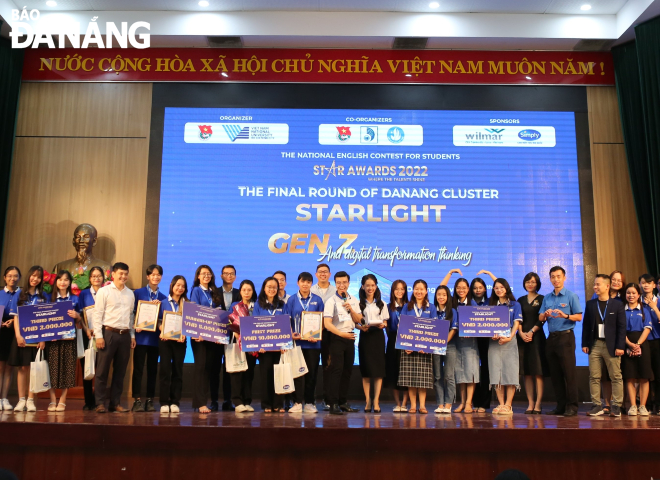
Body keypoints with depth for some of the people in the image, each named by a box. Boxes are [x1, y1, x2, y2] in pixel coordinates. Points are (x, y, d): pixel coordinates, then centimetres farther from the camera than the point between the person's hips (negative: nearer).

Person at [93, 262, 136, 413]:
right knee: (102, 370, 1)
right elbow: (97, 314, -4)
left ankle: (115, 403, 16)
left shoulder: (130, 294, 14)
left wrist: (132, 335, 12)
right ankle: (100, 403, 9)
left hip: (125, 335, 4)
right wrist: (98, 335, -10)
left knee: (120, 371, 8)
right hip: (109, 333, -4)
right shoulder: (104, 291, 0)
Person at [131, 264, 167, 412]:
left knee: (153, 368, 6)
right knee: (138, 368, -2)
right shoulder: (138, 293, 2)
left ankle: (150, 400, 13)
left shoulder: (163, 297, 11)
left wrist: (159, 306, -9)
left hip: (155, 337, 3)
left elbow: (163, 317, 8)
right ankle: (137, 400, 4)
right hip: (141, 335, -3)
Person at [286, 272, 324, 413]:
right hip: (296, 341, 0)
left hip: (313, 342, 1)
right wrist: (291, 334, -12)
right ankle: (297, 402, 7)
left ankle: (310, 402, 13)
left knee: (312, 372, 4)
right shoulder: (292, 300, 6)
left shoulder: (317, 300, 6)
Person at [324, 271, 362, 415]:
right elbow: (327, 323, -15)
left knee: (347, 370, 10)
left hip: (350, 337, 6)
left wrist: (351, 310, -9)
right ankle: (333, 404, -3)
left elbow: (358, 320, 8)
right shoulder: (331, 301, -7)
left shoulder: (354, 301, 10)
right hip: (336, 338, -5)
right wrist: (341, 334, -25)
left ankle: (343, 402, 20)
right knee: (336, 370, -8)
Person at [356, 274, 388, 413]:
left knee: (378, 369, -4)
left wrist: (382, 325, -12)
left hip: (378, 337, 1)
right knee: (366, 370, 0)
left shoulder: (381, 304, 11)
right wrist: (361, 327, -19)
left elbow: (385, 322, 10)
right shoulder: (359, 303, 4)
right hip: (365, 336, -1)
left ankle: (376, 401, -1)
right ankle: (368, 400, 8)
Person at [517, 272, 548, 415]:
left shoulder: (542, 299, 3)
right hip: (523, 337, 4)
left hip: (537, 337, -4)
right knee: (527, 372, 4)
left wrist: (531, 332, -14)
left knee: (538, 371, -5)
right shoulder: (520, 300, 14)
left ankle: (538, 404, -3)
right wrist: (521, 333, -8)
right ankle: (530, 403, 7)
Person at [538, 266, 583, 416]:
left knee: (569, 372, -7)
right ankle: (561, 405, 14)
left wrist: (565, 315, -21)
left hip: (565, 336, -5)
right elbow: (540, 318, 12)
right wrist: (545, 314, -10)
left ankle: (572, 406, -2)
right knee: (555, 373, 7)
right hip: (551, 337, 6)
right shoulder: (547, 298, 15)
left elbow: (579, 317, -5)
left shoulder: (571, 296, 0)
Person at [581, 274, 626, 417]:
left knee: (616, 376, 1)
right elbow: (586, 325, 10)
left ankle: (616, 406, 9)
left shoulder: (617, 305, 1)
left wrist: (620, 346, -8)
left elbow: (622, 327, -2)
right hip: (594, 345, 3)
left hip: (611, 346, -3)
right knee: (594, 377, 3)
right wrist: (585, 344, 4)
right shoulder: (590, 304, 10)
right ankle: (597, 406, 9)